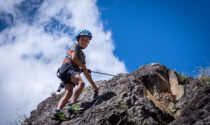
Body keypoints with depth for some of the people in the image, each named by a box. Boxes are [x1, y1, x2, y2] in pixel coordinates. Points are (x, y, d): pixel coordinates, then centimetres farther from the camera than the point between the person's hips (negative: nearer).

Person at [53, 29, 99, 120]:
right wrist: (82, 66, 6)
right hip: (68, 67, -8)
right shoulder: (75, 46, 14)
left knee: (68, 93, -14)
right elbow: (74, 57, -7)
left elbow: (86, 73, 33)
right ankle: (72, 104, -42)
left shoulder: (82, 55, 35)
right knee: (81, 83, -30)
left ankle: (58, 110, -28)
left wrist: (94, 86, 31)